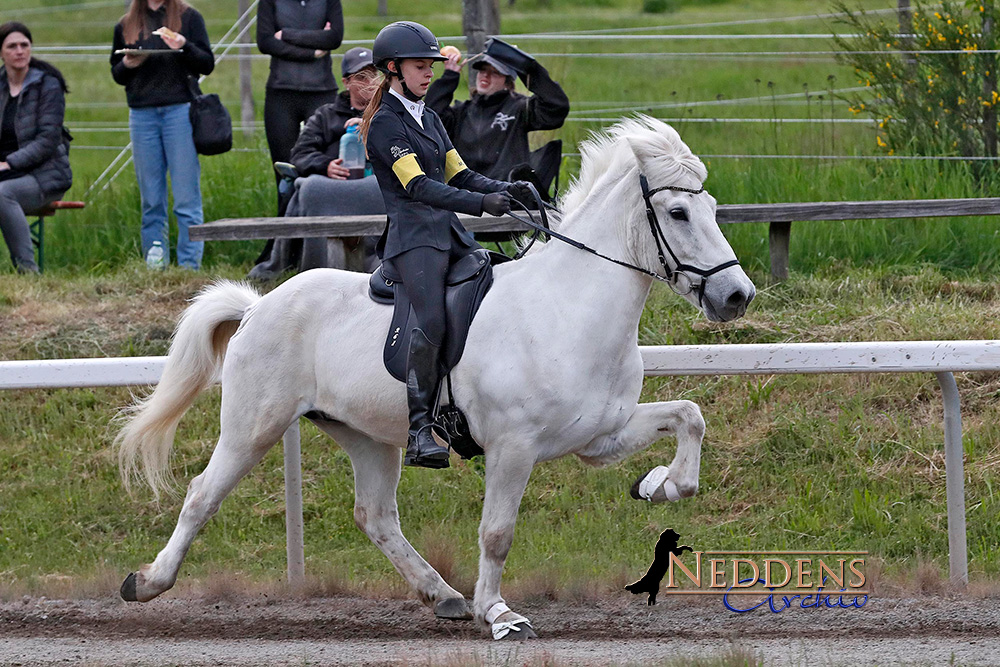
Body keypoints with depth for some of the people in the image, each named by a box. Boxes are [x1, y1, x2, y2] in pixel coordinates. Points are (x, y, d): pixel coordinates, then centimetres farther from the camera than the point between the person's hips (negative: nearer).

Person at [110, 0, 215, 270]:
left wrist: (184, 47, -15)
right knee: (151, 202, 5)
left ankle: (189, 266, -3)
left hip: (180, 110, -3)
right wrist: (127, 65, -3)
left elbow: (207, 64, 2)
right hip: (142, 114, 3)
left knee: (187, 199, -5)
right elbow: (116, 74, 19)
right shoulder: (126, 25, 13)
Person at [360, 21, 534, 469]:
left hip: (449, 233, 9)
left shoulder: (429, 119, 21)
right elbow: (419, 186, -18)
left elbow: (459, 175, 21)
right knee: (431, 323, -25)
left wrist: (505, 191, 2)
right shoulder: (386, 124, -7)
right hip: (413, 237, -9)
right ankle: (418, 431, -26)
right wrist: (482, 203, -27)